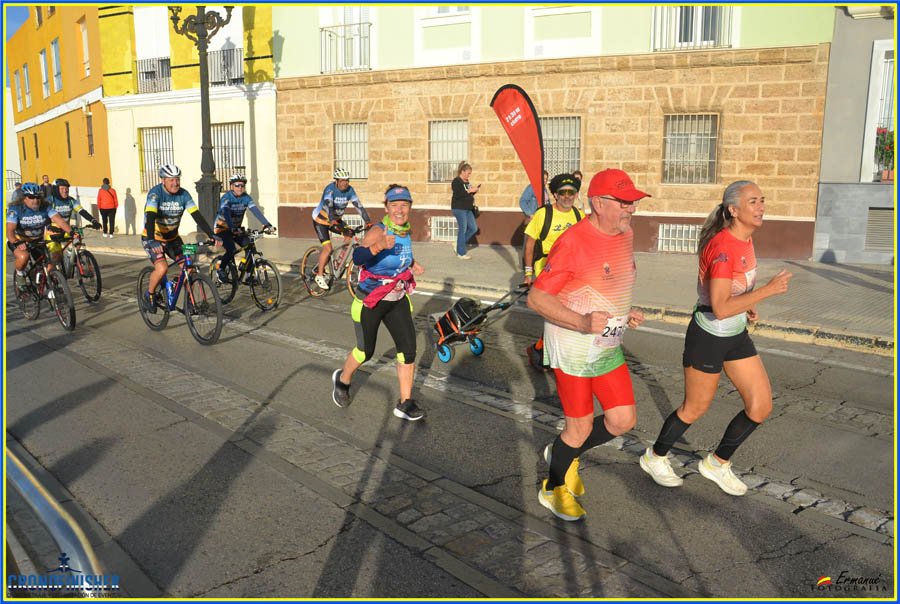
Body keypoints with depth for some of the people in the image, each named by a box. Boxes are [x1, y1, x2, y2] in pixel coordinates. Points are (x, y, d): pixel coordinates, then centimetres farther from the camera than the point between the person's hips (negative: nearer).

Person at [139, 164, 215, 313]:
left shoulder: (183, 194, -10)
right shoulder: (155, 193, -23)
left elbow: (197, 216, -15)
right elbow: (150, 217, -35)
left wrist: (212, 235, -27)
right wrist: (152, 241, -50)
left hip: (172, 238, 5)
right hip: (152, 238, -5)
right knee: (162, 267, -26)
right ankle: (148, 296, 0)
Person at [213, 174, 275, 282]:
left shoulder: (246, 197, -8)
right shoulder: (226, 197, -20)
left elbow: (256, 211, -21)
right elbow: (226, 213, -36)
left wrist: (267, 224, -36)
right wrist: (233, 229, -53)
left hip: (236, 228, 5)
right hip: (222, 228, -5)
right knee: (231, 250, -25)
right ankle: (220, 270, 1)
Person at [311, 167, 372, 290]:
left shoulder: (349, 190, -12)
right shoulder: (330, 189, -27)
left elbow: (359, 206, -17)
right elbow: (329, 205, -42)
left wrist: (368, 222, -28)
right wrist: (332, 221, -57)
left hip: (336, 219, 6)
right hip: (320, 220, -6)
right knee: (328, 248, -16)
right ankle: (319, 276, 0)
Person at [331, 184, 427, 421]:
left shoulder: (405, 229, 0)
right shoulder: (378, 231, -21)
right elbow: (357, 257, -40)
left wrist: (411, 264, 10)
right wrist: (379, 246, -56)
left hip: (397, 299, 6)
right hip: (370, 300, -5)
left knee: (408, 348, -5)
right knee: (365, 352, 8)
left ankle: (405, 404, 5)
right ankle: (342, 380, 39)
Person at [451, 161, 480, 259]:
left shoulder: (466, 181, 15)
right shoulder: (456, 181, -11)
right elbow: (457, 195, -23)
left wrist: (474, 191, 5)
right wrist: (470, 190, -21)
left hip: (467, 209, 9)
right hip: (459, 209, -9)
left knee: (474, 228, 8)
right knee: (463, 229, -5)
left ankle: (459, 244, 22)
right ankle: (461, 253, 4)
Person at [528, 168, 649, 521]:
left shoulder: (625, 234, 5)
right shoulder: (573, 242, -22)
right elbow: (537, 298, -21)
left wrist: (626, 312, 5)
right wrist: (582, 323, -32)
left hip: (609, 345, 8)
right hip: (572, 347, -7)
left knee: (623, 420, 7)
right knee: (581, 428, 4)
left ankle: (563, 454, 33)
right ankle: (553, 489, 31)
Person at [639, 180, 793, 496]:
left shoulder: (745, 238, 2)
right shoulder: (722, 246, -25)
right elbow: (720, 309, -30)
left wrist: (746, 305, 7)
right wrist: (768, 290, -30)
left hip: (736, 334, 8)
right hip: (709, 336, -8)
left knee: (761, 407, 7)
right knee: (695, 409, 9)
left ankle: (717, 463, 27)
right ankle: (655, 458, 34)